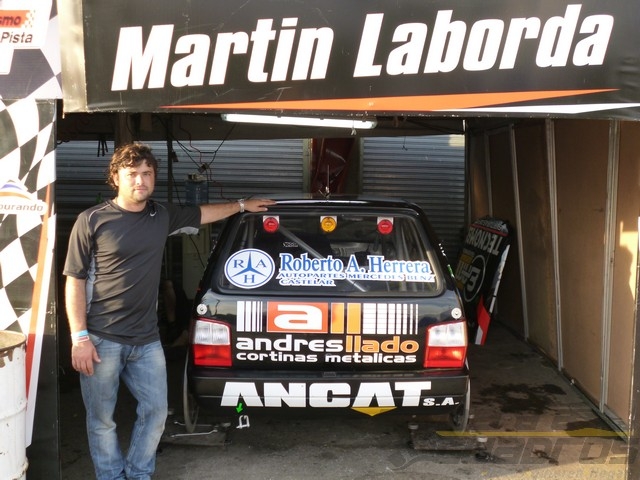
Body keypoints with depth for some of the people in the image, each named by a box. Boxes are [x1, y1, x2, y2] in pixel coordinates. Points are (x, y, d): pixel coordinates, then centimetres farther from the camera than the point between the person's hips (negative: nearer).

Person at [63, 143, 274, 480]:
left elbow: (203, 213, 26)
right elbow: (75, 281, -7)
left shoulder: (162, 216, 7)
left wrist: (242, 205, 33)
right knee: (102, 420, 6)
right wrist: (79, 337, -12)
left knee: (155, 412, 10)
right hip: (101, 340, -4)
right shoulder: (92, 221, -7)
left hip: (146, 340, 5)